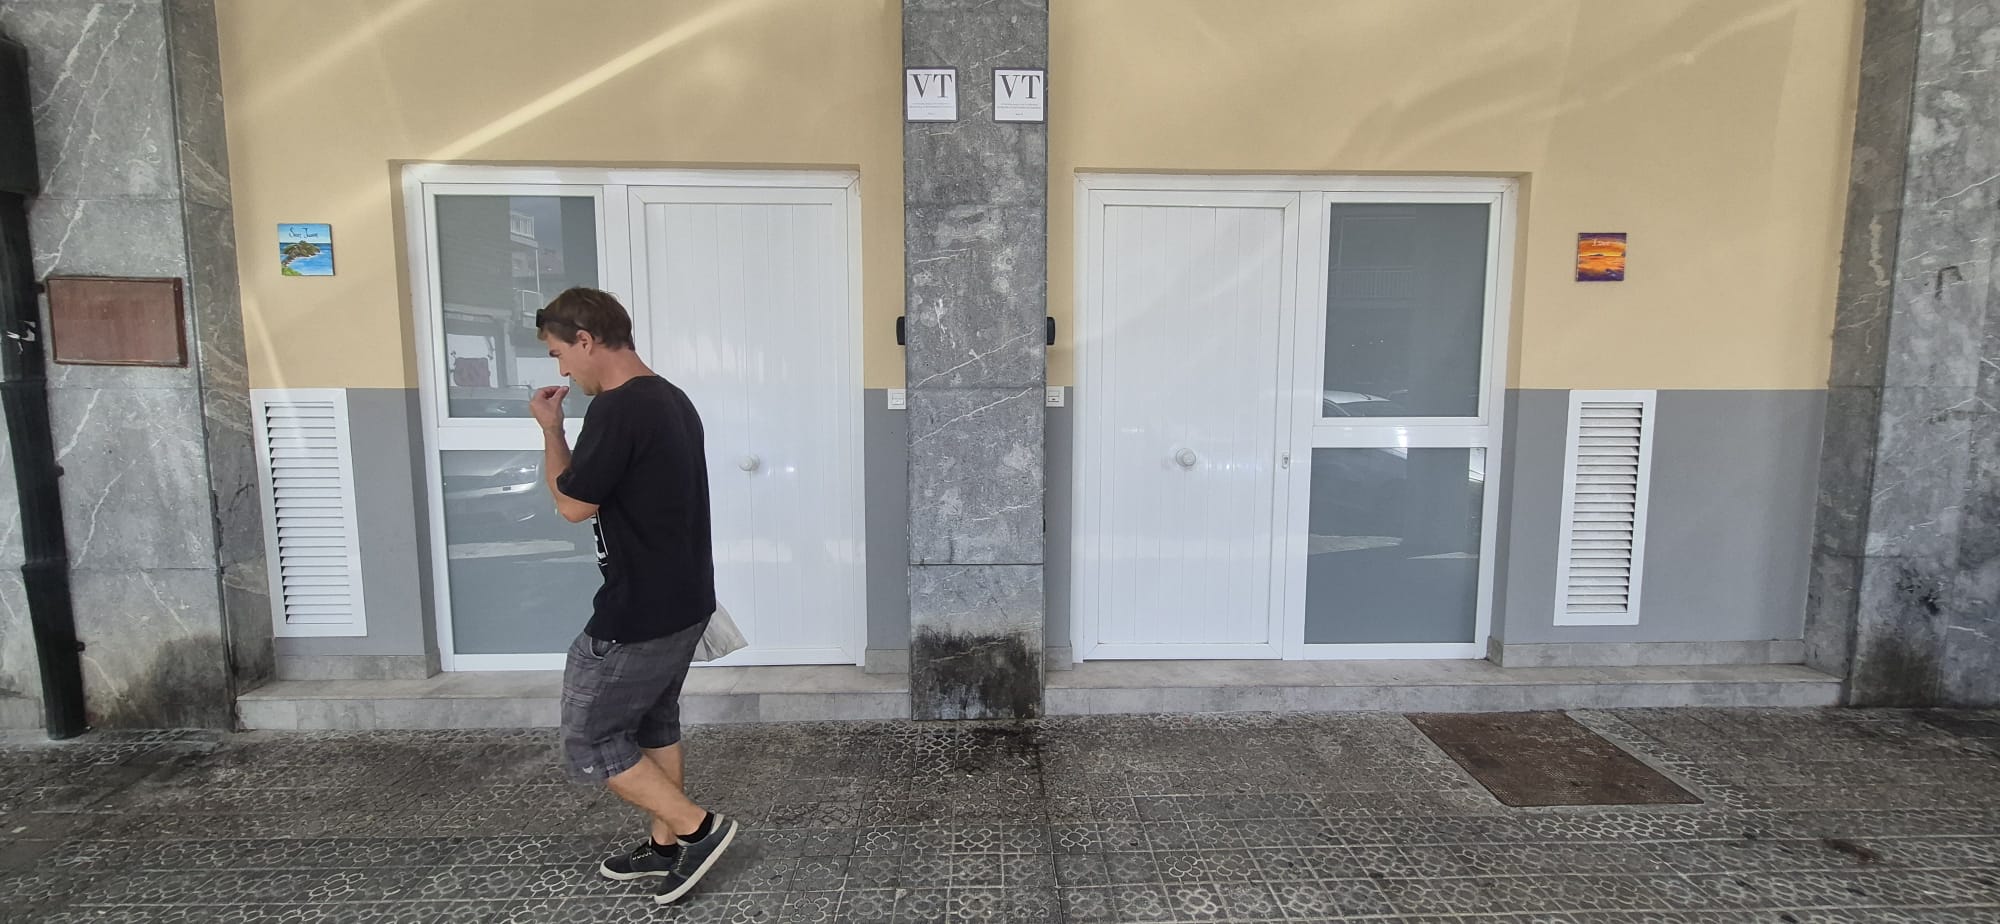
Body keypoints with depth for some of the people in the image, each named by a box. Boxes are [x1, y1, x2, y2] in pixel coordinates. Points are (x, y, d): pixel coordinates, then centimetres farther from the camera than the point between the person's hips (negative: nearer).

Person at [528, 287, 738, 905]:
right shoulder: (672, 399, 9)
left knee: (589, 742, 6)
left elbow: (573, 506, -13)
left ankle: (698, 828, 9)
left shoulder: (617, 408, -22)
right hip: (683, 603, 10)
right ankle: (665, 844, 34)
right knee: (654, 723, 22)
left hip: (639, 615, -10)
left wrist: (550, 429, -4)